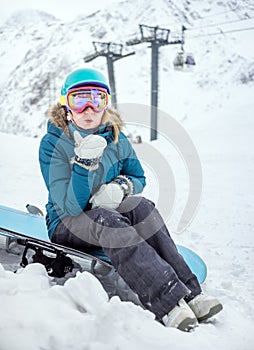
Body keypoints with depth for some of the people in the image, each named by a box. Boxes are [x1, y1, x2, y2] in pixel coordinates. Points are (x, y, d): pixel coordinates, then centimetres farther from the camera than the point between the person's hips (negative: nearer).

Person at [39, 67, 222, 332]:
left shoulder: (115, 139, 1)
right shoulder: (53, 144, -14)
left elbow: (139, 178, 10)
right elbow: (70, 207, -21)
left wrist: (121, 186, -14)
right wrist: (84, 162, -35)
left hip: (108, 213, 4)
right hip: (67, 226, -4)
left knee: (140, 206, -27)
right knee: (107, 220, -36)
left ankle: (189, 291, -34)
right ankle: (167, 302, -47)